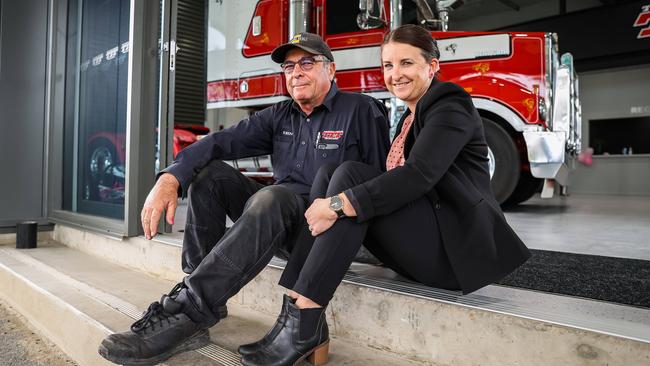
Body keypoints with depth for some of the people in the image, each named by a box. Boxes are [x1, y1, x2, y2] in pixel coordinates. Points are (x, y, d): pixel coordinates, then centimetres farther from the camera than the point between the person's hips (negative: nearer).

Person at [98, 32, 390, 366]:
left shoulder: (362, 111, -3)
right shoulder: (279, 116, 12)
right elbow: (222, 141, -3)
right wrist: (170, 178, -19)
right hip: (279, 223, 6)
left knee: (273, 198, -35)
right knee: (209, 172, -4)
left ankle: (186, 316, -33)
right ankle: (197, 287, -12)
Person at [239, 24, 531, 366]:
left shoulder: (450, 104, -5)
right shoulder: (410, 117, 20)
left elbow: (419, 175, -23)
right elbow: (396, 181, 10)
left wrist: (339, 205, -27)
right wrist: (332, 203, -9)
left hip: (457, 246, -8)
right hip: (422, 246, 8)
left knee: (350, 175, -24)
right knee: (326, 173, -7)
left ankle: (303, 324, -26)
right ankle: (296, 309, -18)